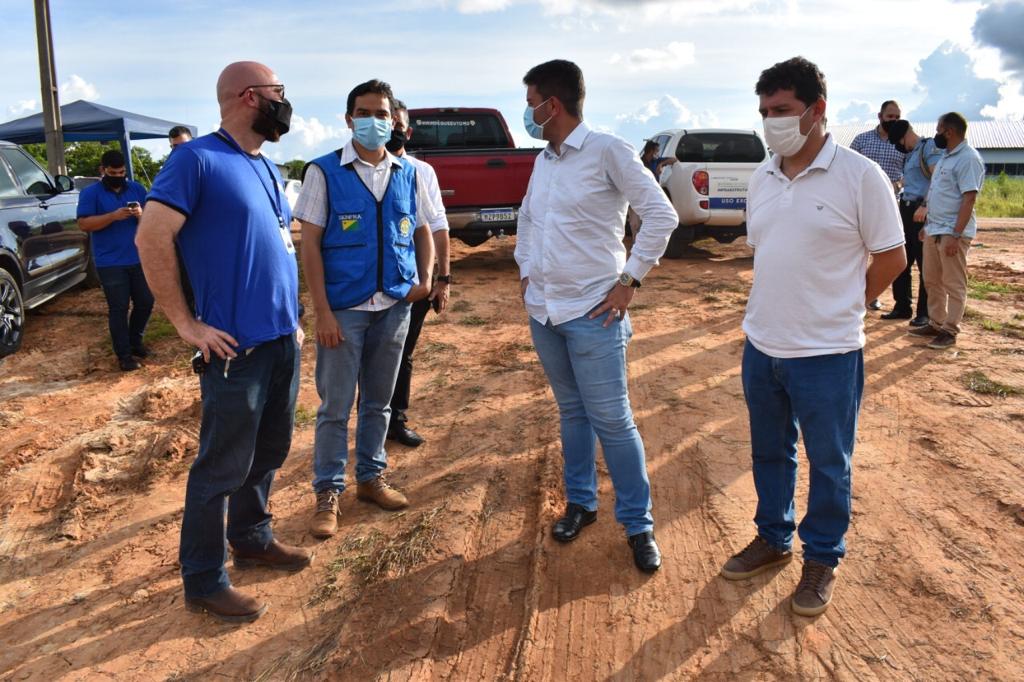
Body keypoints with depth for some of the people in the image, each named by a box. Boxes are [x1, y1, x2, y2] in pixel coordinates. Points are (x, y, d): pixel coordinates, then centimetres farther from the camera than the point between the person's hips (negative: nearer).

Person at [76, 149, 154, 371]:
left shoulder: (137, 189, 8)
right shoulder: (90, 193, -2)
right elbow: (84, 224, -11)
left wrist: (142, 214, -16)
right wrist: (113, 215, -23)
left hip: (139, 259, 4)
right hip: (110, 263, -4)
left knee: (145, 302, 10)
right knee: (118, 309, 0)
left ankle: (135, 341, 31)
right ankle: (124, 354, 8)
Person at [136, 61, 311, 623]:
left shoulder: (266, 167, 14)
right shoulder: (198, 159, -12)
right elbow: (152, 240, -17)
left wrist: (291, 320, 16)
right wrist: (187, 324, -15)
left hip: (282, 341, 8)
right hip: (237, 348, -8)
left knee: (269, 452, 19)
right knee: (223, 466, 2)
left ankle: (253, 540, 38)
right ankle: (203, 583, 18)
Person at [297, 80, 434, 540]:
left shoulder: (408, 173, 6)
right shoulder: (325, 172, -4)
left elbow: (422, 229, 17)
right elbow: (310, 243, -6)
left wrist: (425, 275, -3)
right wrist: (322, 312, -12)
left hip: (395, 307, 4)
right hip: (344, 309, -4)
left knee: (378, 402, 16)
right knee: (335, 407, 4)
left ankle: (371, 478, 31)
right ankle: (328, 493, 18)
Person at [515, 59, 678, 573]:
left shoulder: (607, 151, -10)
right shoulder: (543, 160, 12)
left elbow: (662, 215, -13)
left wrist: (629, 280, -13)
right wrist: (525, 270, 15)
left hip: (593, 314, -7)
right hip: (544, 310, 7)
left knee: (612, 421, -3)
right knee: (571, 413, 17)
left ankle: (638, 524, 11)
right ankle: (580, 502, 32)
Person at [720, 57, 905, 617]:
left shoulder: (859, 176, -12)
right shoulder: (761, 179, 5)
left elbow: (890, 258, -7)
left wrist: (837, 311, -1)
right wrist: (778, 308, 8)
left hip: (827, 354, -5)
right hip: (762, 346, 6)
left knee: (828, 464, 10)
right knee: (769, 452, 19)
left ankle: (821, 560, 29)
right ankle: (773, 539, 39)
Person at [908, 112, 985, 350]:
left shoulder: (968, 158, -14)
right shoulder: (946, 156, 15)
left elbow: (969, 199, -19)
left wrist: (956, 235, -23)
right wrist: (927, 225, 20)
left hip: (953, 233, -9)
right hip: (934, 230, 9)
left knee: (954, 284, 0)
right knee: (932, 281, 14)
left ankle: (950, 331, 7)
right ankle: (935, 324, 25)